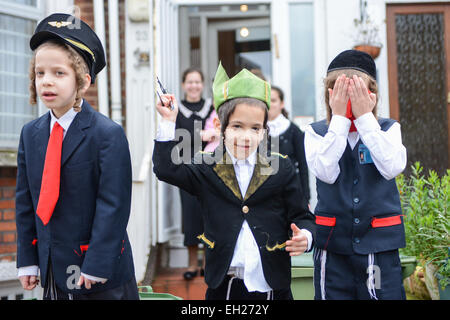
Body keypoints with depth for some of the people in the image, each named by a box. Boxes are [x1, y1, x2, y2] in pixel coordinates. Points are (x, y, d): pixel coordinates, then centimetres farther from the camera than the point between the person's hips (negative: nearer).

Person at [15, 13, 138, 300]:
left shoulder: (108, 134, -13)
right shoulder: (31, 134, 5)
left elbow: (113, 205, -15)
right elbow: (25, 201, 8)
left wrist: (97, 265, -18)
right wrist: (27, 260, 3)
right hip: (52, 271, 5)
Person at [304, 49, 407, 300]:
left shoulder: (388, 129, 4)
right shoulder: (316, 132, 2)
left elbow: (392, 168, -15)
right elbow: (326, 172, -16)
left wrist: (364, 117, -15)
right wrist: (339, 119, -15)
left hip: (379, 243, 0)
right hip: (332, 243, 0)